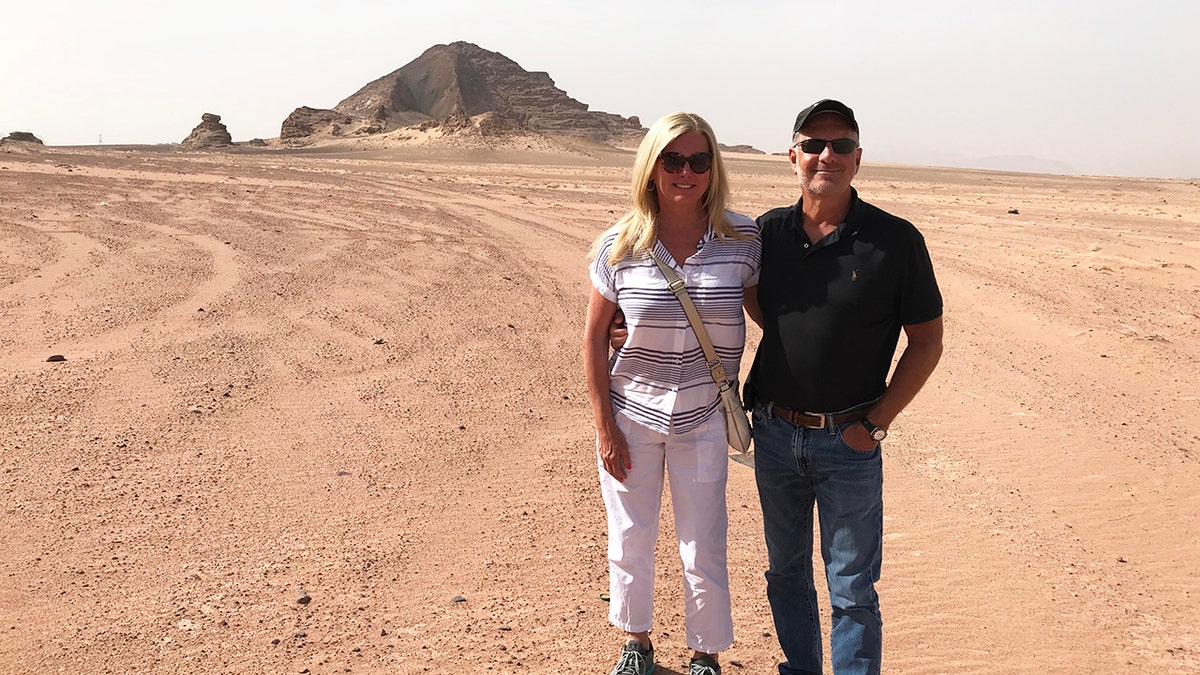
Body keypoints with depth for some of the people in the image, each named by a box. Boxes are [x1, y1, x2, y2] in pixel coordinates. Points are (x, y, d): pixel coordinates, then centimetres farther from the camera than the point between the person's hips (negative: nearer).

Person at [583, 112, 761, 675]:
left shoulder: (743, 239, -7)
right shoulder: (621, 245, -8)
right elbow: (594, 337, -3)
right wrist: (605, 427, -5)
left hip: (702, 418, 0)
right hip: (630, 416, 0)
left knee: (704, 551, 7)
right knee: (630, 540, 14)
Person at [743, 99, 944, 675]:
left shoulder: (895, 240, -10)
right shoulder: (768, 232, 1)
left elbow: (926, 341, -4)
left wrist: (877, 423, -8)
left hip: (848, 440, -4)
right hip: (775, 433, 4)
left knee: (851, 589, 7)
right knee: (786, 571, 19)